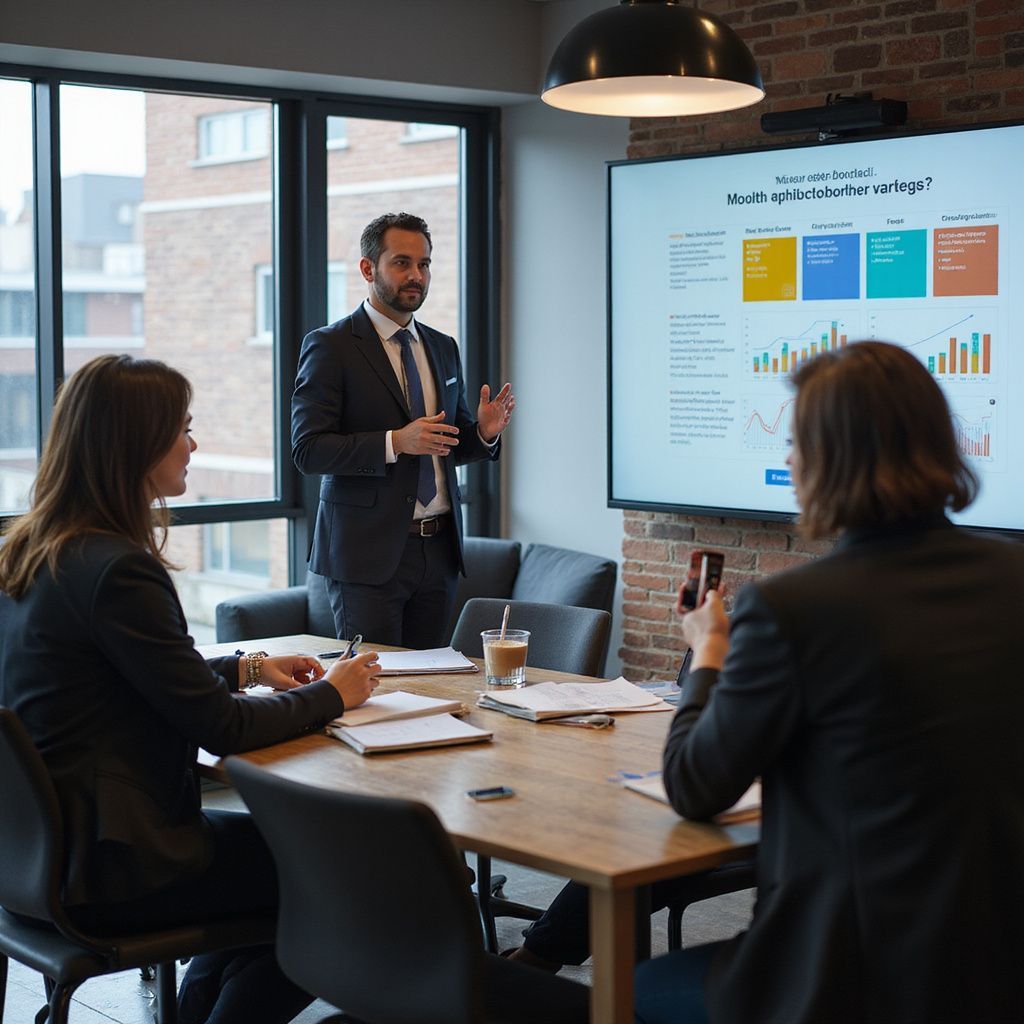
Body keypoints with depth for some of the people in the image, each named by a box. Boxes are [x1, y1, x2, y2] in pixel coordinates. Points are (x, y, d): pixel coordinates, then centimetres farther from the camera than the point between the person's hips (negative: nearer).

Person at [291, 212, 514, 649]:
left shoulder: (442, 348, 15)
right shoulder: (330, 347, -5)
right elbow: (307, 449, -13)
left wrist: (484, 432, -3)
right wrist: (394, 443, -24)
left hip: (439, 548, 6)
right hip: (369, 551, -6)